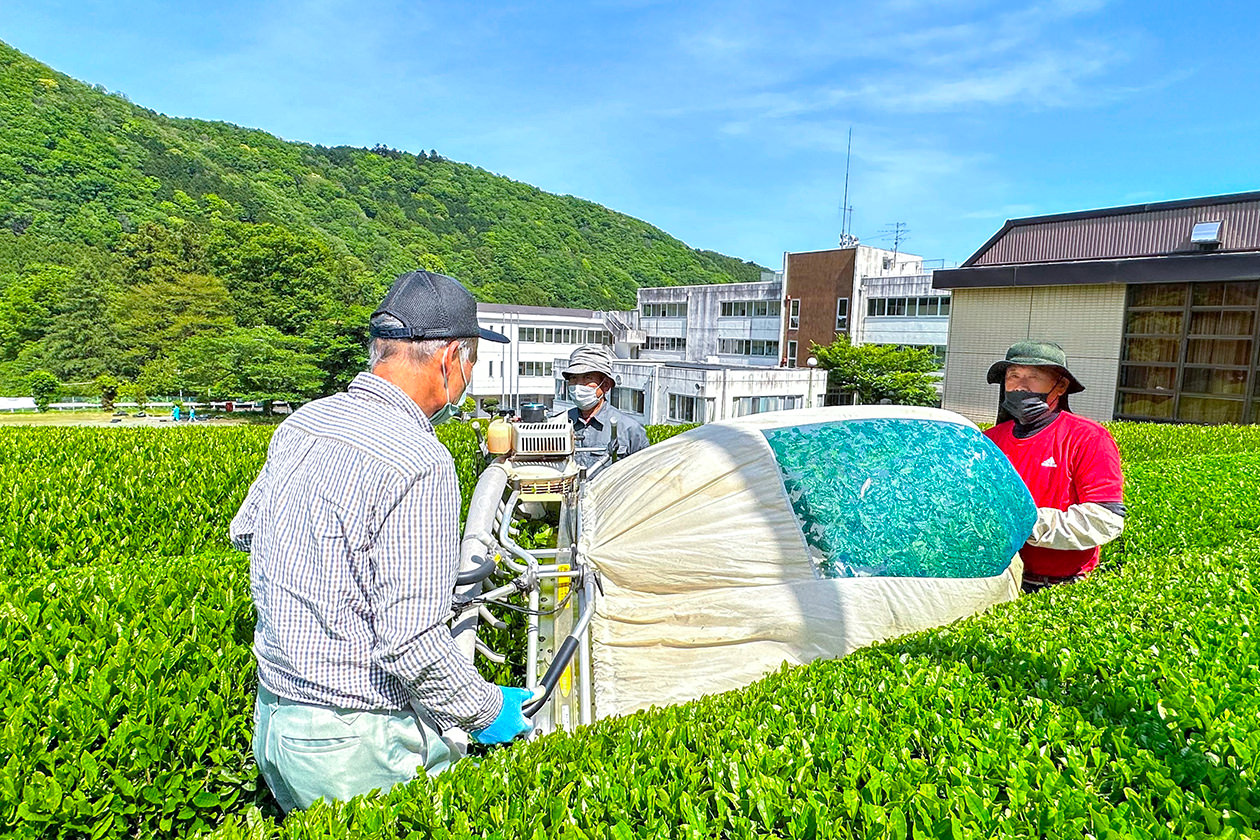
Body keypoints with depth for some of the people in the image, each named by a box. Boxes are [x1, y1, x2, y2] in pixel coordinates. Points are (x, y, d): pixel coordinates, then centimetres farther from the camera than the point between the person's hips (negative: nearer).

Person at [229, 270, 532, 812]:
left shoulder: (299, 424, 1)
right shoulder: (419, 464, -26)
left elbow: (245, 530, 18)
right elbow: (411, 644, -28)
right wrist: (487, 710, -12)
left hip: (273, 716, 8)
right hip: (358, 746, -8)